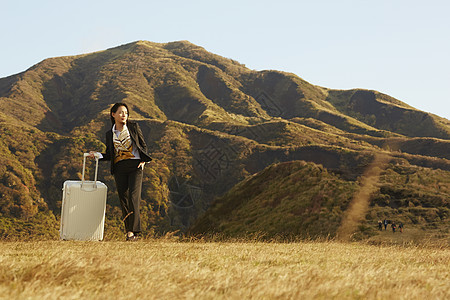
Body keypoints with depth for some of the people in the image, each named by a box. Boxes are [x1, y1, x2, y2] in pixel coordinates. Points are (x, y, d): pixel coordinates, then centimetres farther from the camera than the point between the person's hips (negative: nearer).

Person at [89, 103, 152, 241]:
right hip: (119, 168, 2)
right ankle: (129, 231, 8)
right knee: (123, 198, 0)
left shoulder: (134, 127, 6)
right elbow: (109, 155, 15)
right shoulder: (109, 134, 12)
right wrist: (97, 155, -3)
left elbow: (143, 145, 12)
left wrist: (143, 161, -2)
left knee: (133, 196, -14)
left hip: (135, 165, -2)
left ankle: (133, 231, -13)